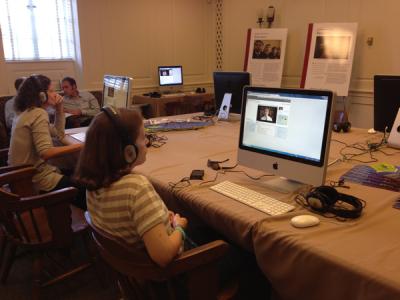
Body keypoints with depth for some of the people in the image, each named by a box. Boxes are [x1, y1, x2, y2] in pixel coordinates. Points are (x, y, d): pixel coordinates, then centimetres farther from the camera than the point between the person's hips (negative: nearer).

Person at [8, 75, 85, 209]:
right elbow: (46, 152, -29)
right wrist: (80, 146, -28)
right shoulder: (38, 113, -18)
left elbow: (59, 134, 16)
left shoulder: (26, 113, 12)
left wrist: (59, 108, 9)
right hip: (35, 179, -10)